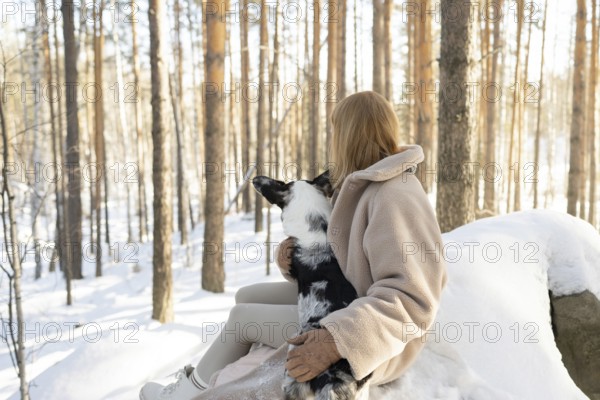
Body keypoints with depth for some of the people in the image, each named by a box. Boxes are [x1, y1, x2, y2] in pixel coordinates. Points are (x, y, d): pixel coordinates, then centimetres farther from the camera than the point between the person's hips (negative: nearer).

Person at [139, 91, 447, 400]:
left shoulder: (395, 198, -25)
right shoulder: (363, 188, 9)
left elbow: (410, 298, -32)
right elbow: (335, 257, 14)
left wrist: (336, 342, -40)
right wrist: (293, 255, -7)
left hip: (366, 339, -9)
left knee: (242, 316, -3)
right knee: (247, 296, 12)